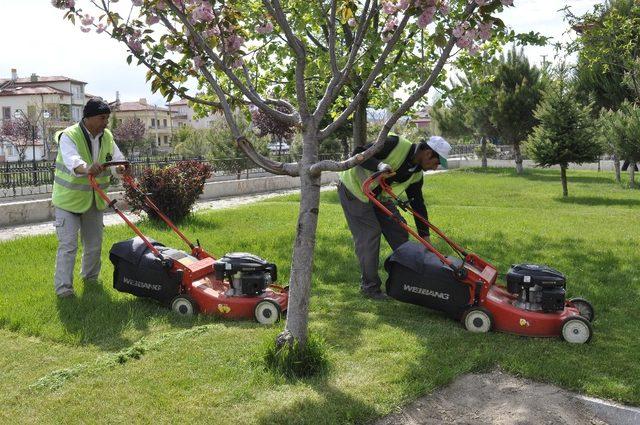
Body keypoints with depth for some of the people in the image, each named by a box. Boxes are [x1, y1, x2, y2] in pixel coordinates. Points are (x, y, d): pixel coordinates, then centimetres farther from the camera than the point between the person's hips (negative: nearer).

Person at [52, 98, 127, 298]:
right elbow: (72, 160, -37)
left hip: (95, 200, 6)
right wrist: (87, 169, -59)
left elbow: (117, 158, -2)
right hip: (69, 199, -6)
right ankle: (63, 287, -1)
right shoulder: (69, 136, -19)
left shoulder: (107, 136, 2)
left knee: (94, 243, 15)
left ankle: (90, 276, 36)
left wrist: (120, 167, -27)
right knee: (68, 244, -8)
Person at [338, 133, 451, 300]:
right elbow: (359, 153, -25)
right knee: (369, 235, -12)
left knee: (398, 231, 5)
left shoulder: (416, 174, -3)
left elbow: (418, 204, 4)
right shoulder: (396, 144, -26)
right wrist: (379, 165, -42)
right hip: (354, 188, -8)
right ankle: (369, 286, 3)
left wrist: (425, 237, 3)